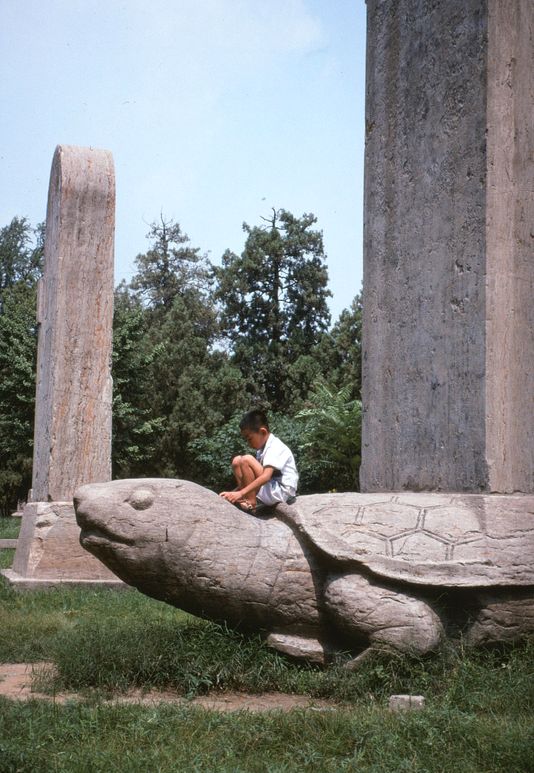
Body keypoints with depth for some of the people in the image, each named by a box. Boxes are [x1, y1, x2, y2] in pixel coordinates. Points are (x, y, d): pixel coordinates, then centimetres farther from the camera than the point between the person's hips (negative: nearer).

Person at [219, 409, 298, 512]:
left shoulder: (276, 448, -18)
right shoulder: (262, 448, 12)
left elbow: (266, 477, -31)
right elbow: (256, 475, 14)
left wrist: (240, 493, -36)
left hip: (281, 491, -10)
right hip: (268, 491, 10)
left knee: (246, 460, -21)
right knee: (237, 461, 6)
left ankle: (250, 504, -17)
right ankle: (245, 500, -7)